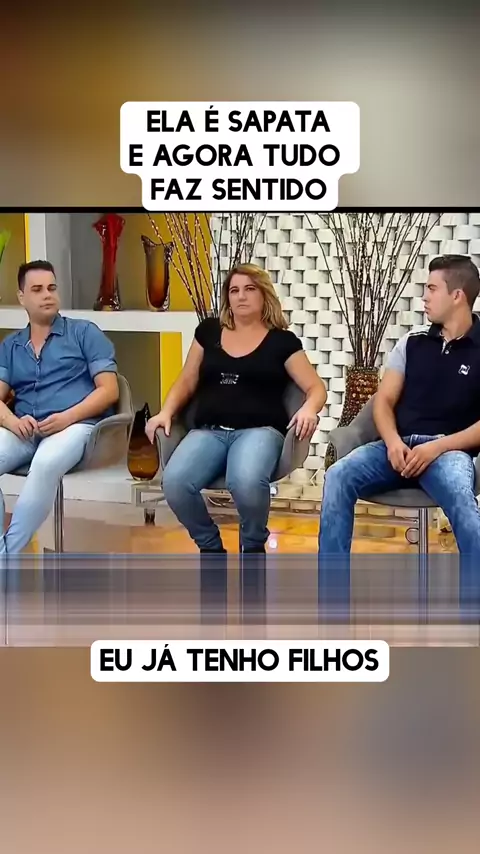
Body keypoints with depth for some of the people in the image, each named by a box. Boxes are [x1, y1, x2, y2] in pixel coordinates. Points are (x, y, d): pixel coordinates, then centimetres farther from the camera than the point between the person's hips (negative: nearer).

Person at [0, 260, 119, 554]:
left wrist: (67, 417, -14)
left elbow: (109, 390, 1)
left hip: (77, 424, -4)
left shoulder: (85, 333, 9)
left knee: (46, 464, -38)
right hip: (24, 431, 4)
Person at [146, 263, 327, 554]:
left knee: (247, 481, -38)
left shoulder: (282, 341, 8)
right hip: (209, 430, 3)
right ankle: (211, 547, 0)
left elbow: (316, 387, 6)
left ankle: (254, 547, -4)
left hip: (259, 430, -3)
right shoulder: (209, 331, 17)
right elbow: (187, 382, 21)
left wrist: (309, 408, -17)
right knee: (174, 483, -29)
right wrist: (166, 412, 2)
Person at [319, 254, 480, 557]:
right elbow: (384, 400, 11)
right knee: (338, 476, -24)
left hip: (449, 450, -4)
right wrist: (393, 442, -10)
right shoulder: (413, 341, 14)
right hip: (399, 446, 4)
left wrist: (437, 447, -18)